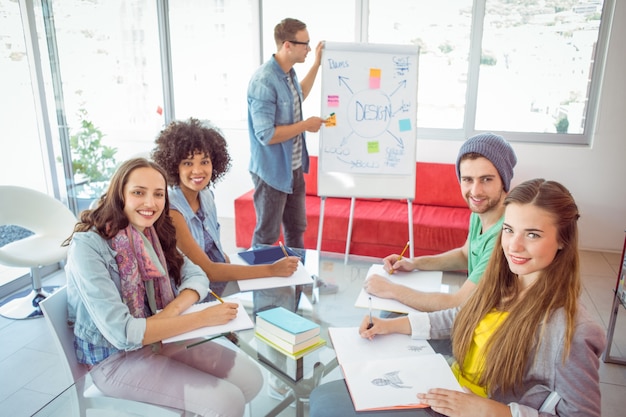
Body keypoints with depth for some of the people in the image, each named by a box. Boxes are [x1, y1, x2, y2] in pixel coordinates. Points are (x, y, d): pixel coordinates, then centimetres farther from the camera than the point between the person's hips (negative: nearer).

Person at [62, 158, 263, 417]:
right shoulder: (88, 246, -22)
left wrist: (172, 311, -22)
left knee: (250, 378, -4)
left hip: (160, 340, 6)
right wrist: (204, 317, -28)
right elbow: (122, 333, -28)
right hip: (115, 359, -6)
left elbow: (197, 277, 0)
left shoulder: (153, 234, -1)